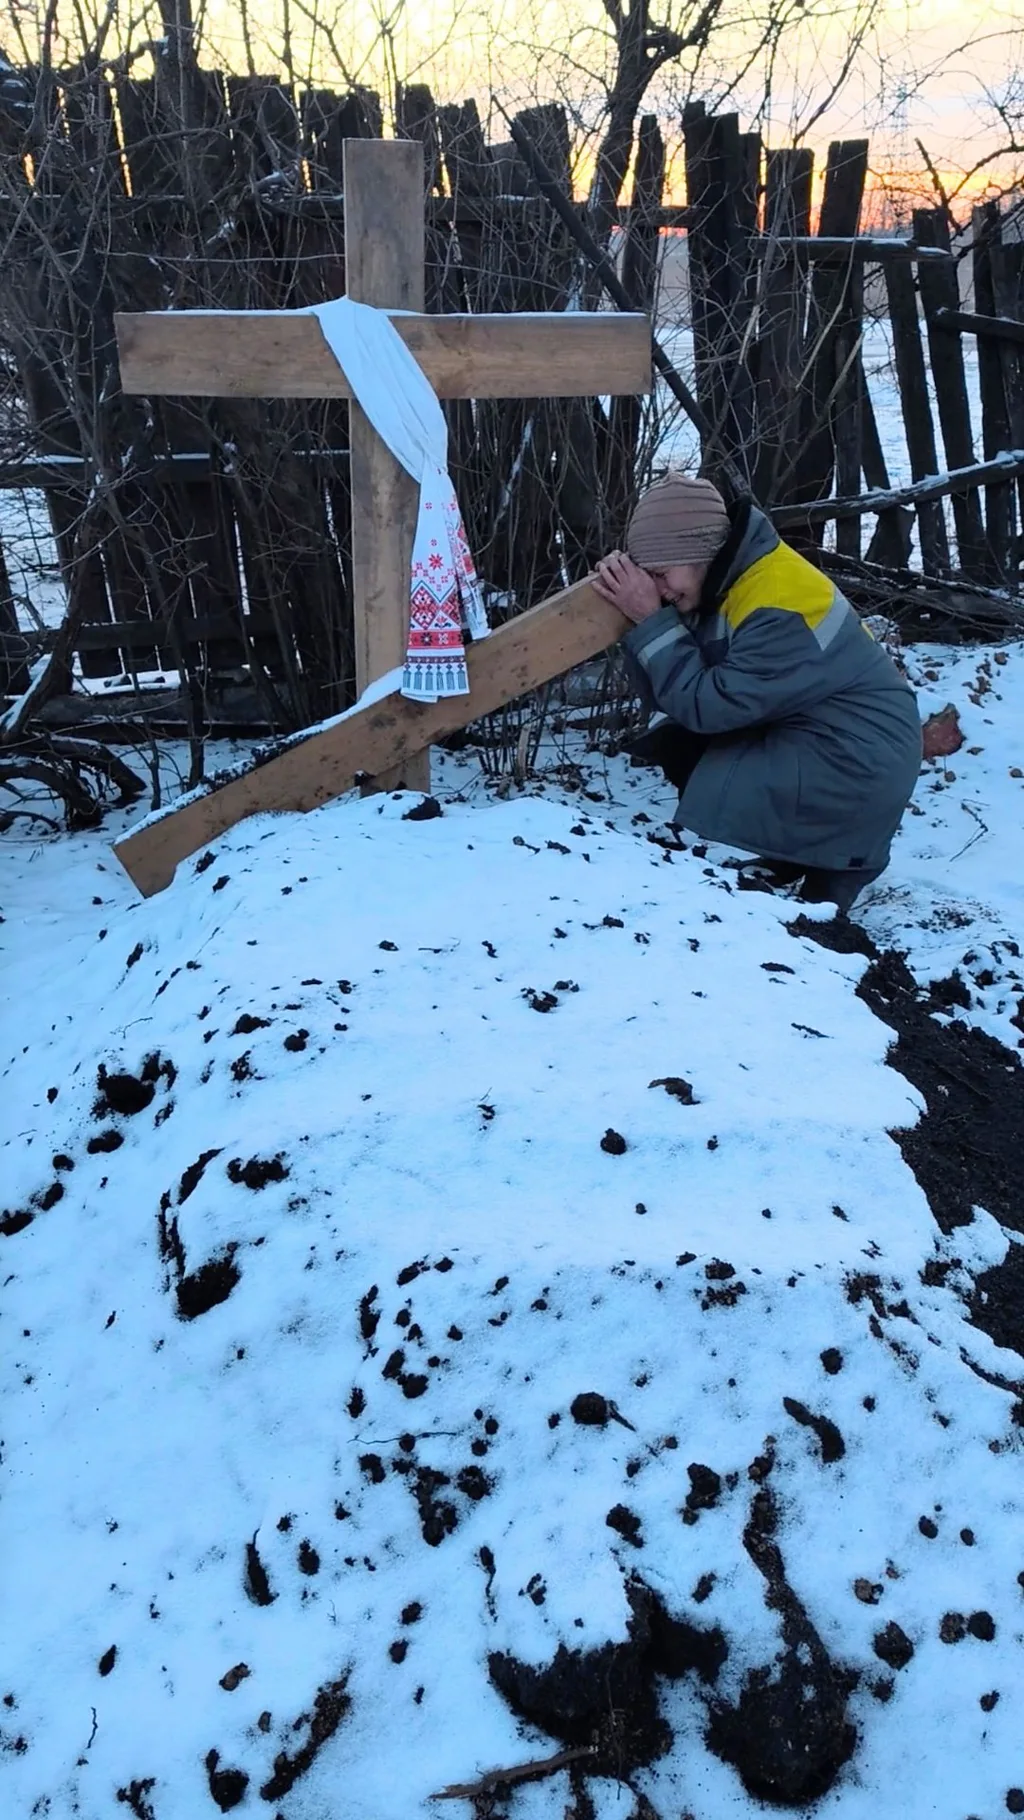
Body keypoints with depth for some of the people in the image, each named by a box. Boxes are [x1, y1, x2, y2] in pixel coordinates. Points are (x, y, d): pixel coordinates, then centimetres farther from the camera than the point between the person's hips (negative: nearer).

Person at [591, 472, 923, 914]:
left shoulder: (779, 607, -26)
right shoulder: (724, 579, 2)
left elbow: (707, 705, -26)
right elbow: (670, 699, -1)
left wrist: (651, 621, -21)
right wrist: (641, 620, -15)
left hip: (855, 763, -9)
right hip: (797, 735, 9)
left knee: (709, 801, -18)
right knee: (672, 741, -1)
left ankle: (831, 874, 4)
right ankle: (785, 861, 11)